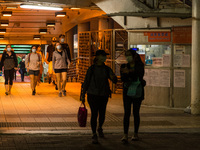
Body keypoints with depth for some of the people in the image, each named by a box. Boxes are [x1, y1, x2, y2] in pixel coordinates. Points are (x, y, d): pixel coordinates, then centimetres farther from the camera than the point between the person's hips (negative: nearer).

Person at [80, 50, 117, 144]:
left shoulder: (107, 69, 2)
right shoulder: (91, 69, -6)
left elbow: (115, 81, -4)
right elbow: (86, 82, -1)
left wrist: (113, 77, -29)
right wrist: (83, 95, 1)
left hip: (103, 95, 3)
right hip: (92, 94, -3)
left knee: (102, 114, 11)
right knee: (94, 114, -9)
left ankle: (100, 128, 41)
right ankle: (94, 135, -2)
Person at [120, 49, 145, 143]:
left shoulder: (140, 65, 1)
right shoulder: (124, 66, 6)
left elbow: (140, 75, -19)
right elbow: (122, 79, -8)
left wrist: (129, 72, -28)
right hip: (127, 91, 1)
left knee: (136, 113, 5)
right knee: (127, 113, -8)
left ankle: (136, 134, 17)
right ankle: (125, 135, -14)